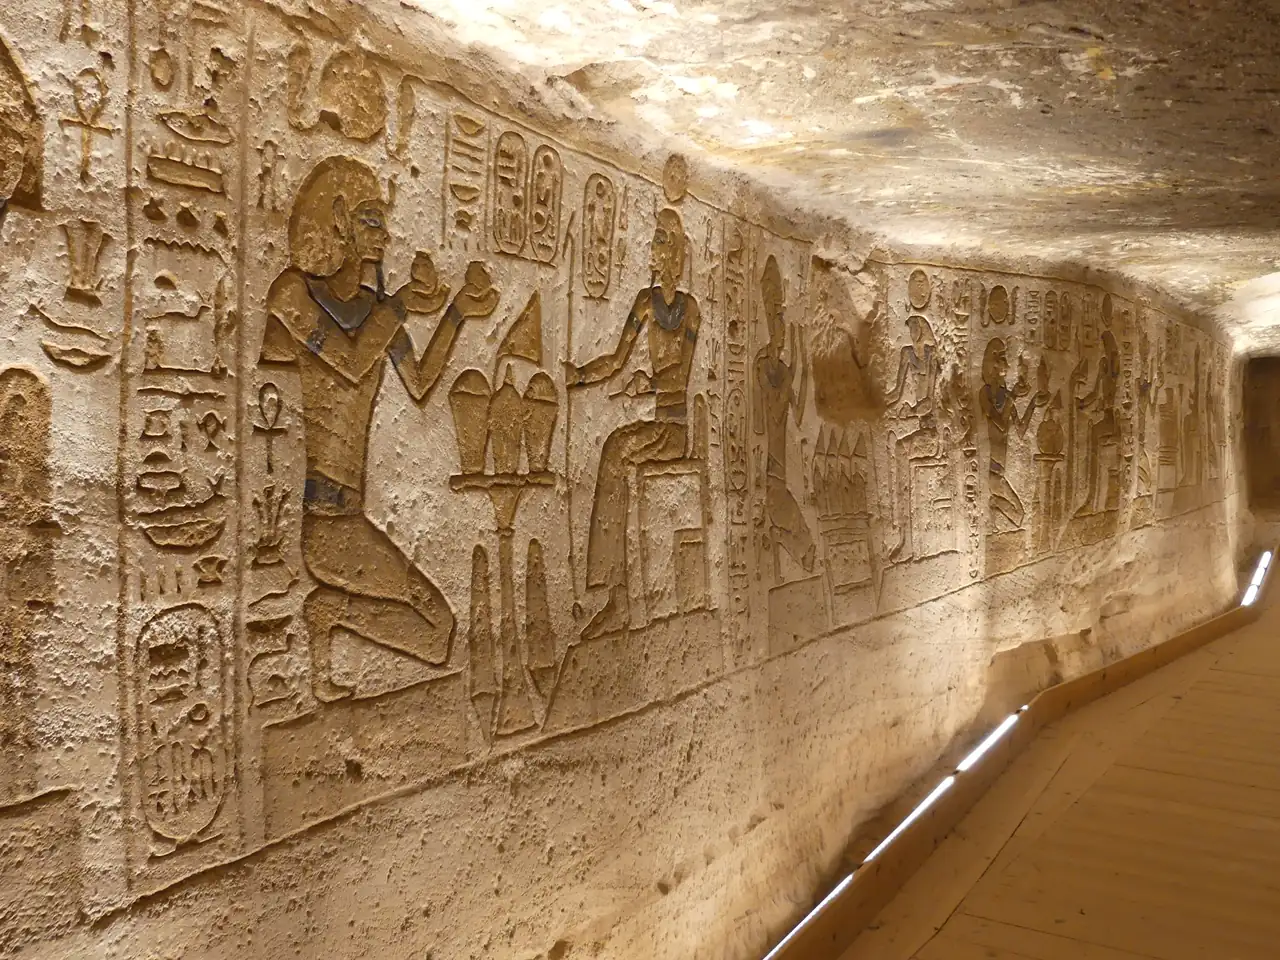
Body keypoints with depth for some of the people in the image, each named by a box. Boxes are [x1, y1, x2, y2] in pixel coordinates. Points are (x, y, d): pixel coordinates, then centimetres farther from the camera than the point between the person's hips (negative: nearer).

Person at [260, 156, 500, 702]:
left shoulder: (377, 308, 14)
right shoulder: (294, 292, -4)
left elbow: (419, 386, 11)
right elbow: (352, 362, -15)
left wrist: (457, 310, 11)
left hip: (342, 508, 6)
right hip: (298, 492, -5)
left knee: (428, 609, 1)